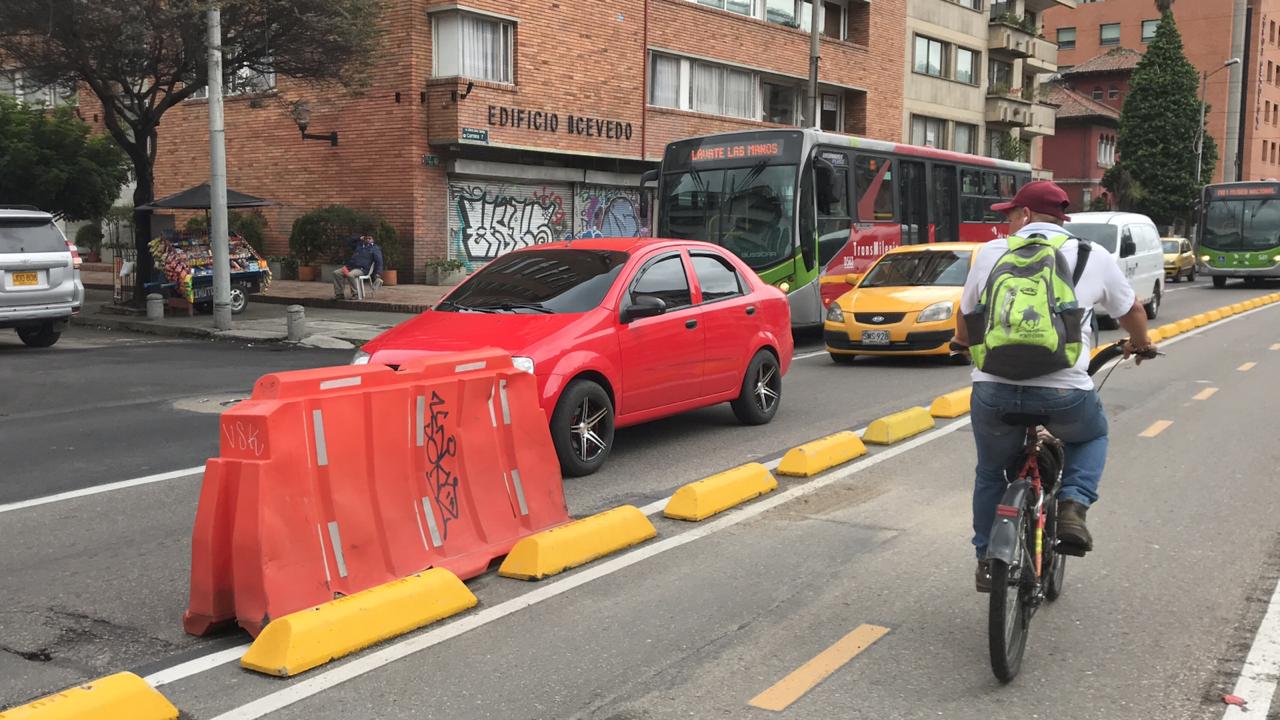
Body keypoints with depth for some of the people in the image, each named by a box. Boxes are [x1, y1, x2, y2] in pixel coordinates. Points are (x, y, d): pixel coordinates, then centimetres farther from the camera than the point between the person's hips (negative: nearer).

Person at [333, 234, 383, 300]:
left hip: (362, 269, -6)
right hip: (351, 267, 6)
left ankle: (356, 294, -26)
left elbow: (379, 261, -2)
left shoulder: (374, 249, 8)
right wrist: (359, 238, 22)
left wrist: (378, 274, -16)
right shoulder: (358, 245, 24)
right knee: (336, 273, -12)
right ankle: (339, 294, -11)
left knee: (350, 275, -37)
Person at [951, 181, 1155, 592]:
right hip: (1065, 394, 0)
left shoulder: (992, 252, 10)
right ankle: (1073, 504, 11)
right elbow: (1132, 312, 25)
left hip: (994, 390, 1)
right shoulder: (1094, 259, 10)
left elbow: (966, 316, 21)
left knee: (990, 473, 25)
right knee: (1093, 436, 33)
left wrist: (963, 342, 44)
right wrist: (1139, 344, 47)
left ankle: (987, 560, 30)